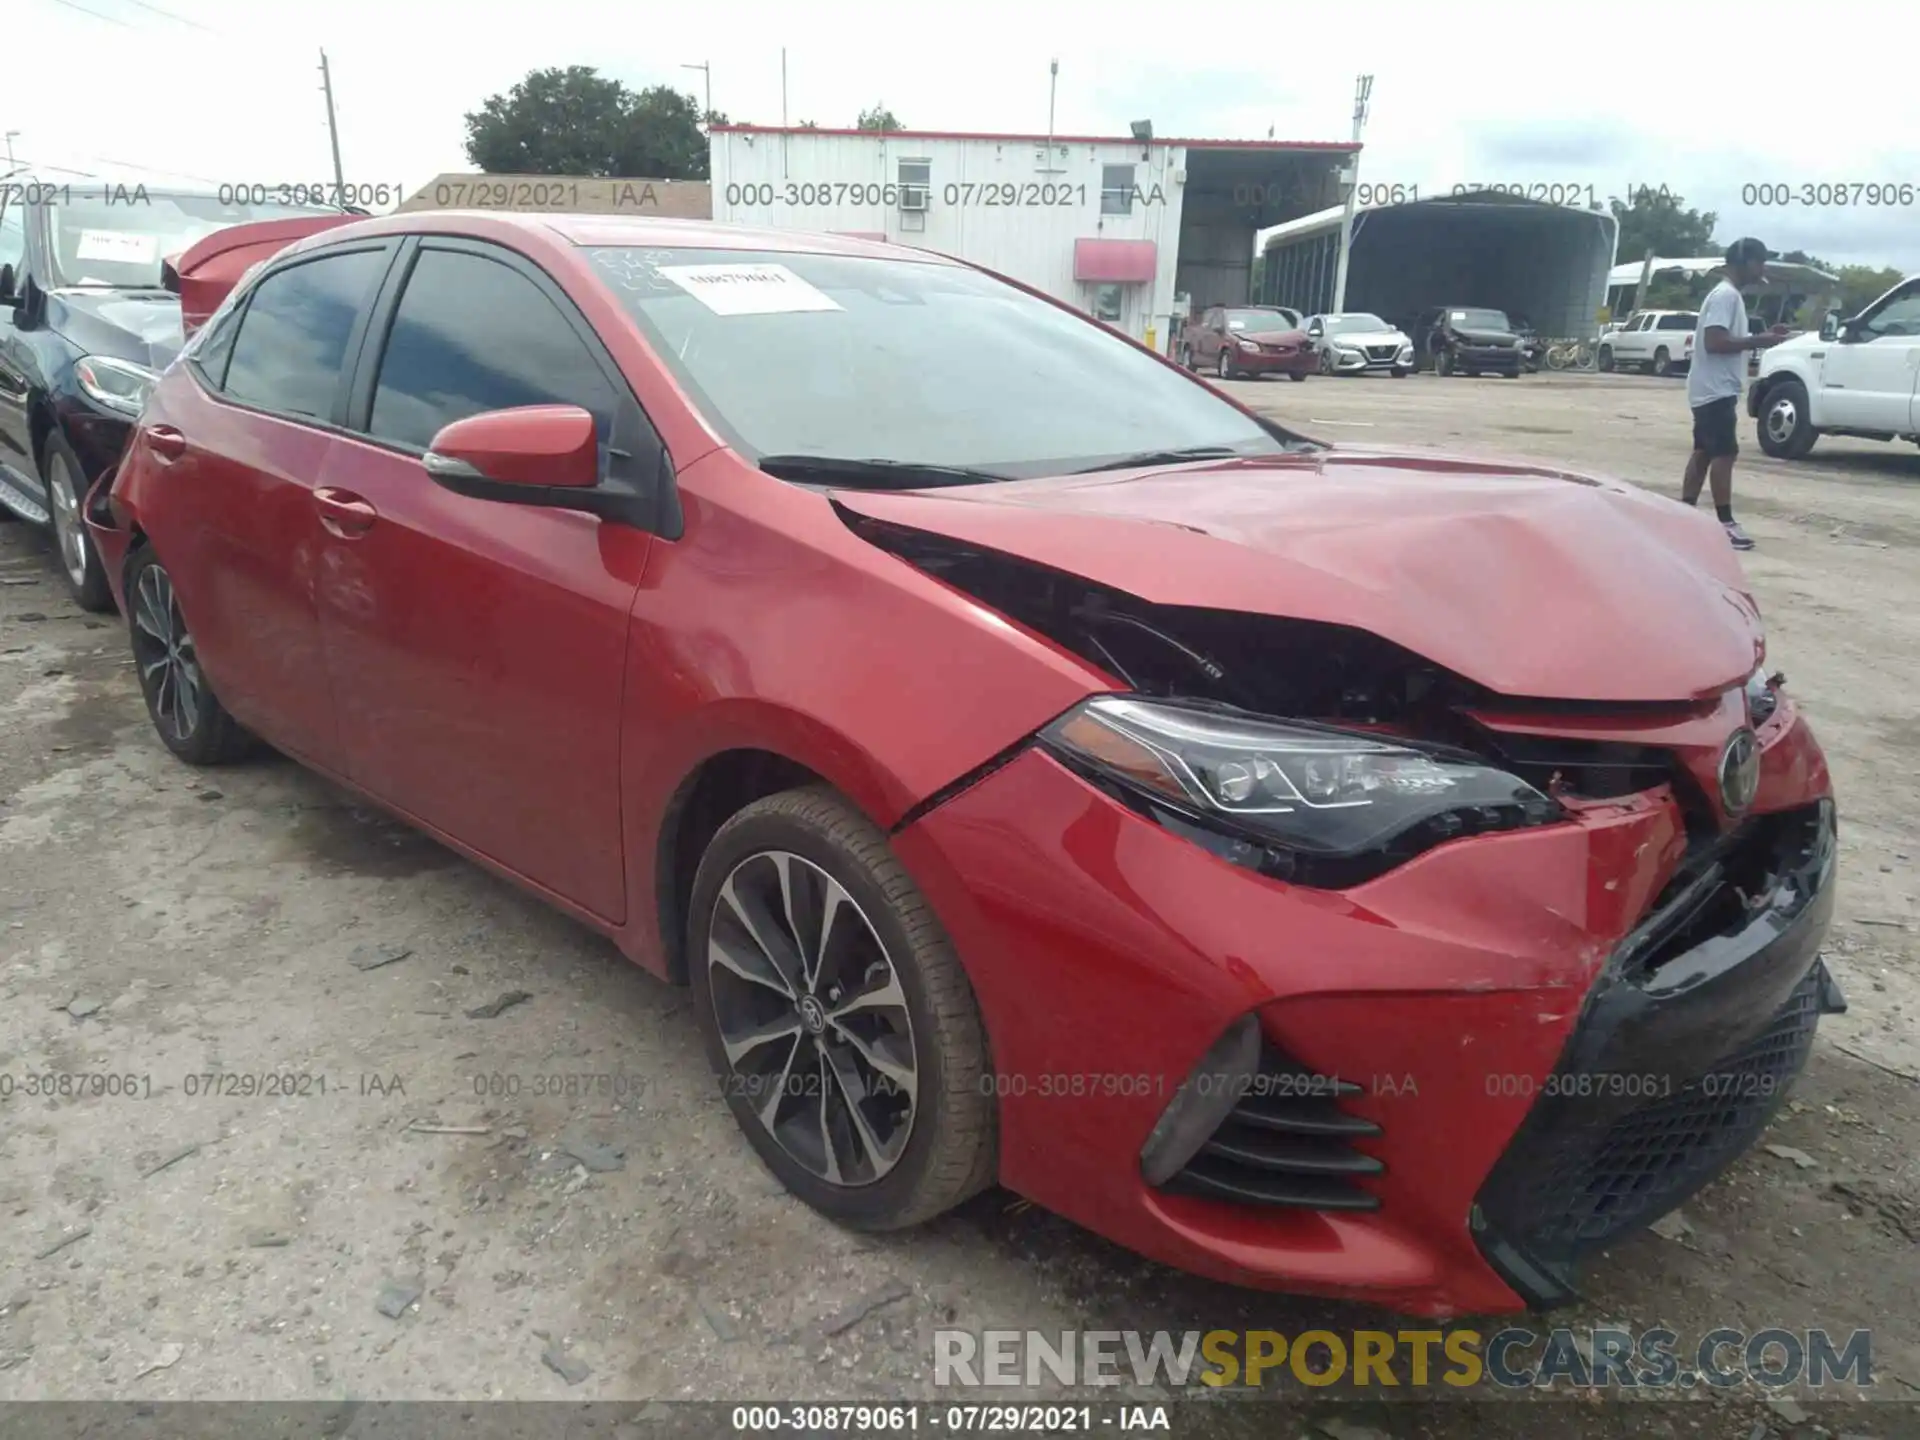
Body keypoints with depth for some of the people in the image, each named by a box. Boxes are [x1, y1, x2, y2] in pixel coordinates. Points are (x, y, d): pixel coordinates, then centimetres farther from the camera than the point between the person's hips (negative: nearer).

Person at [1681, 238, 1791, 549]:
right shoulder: (1726, 295, -15)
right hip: (1716, 389, -11)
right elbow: (1714, 341, -24)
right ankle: (1726, 523, -9)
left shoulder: (1731, 295, 17)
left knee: (1703, 451, 11)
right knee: (1724, 453, -10)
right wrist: (1757, 341, -19)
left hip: (1714, 389, 11)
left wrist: (1760, 336, 11)